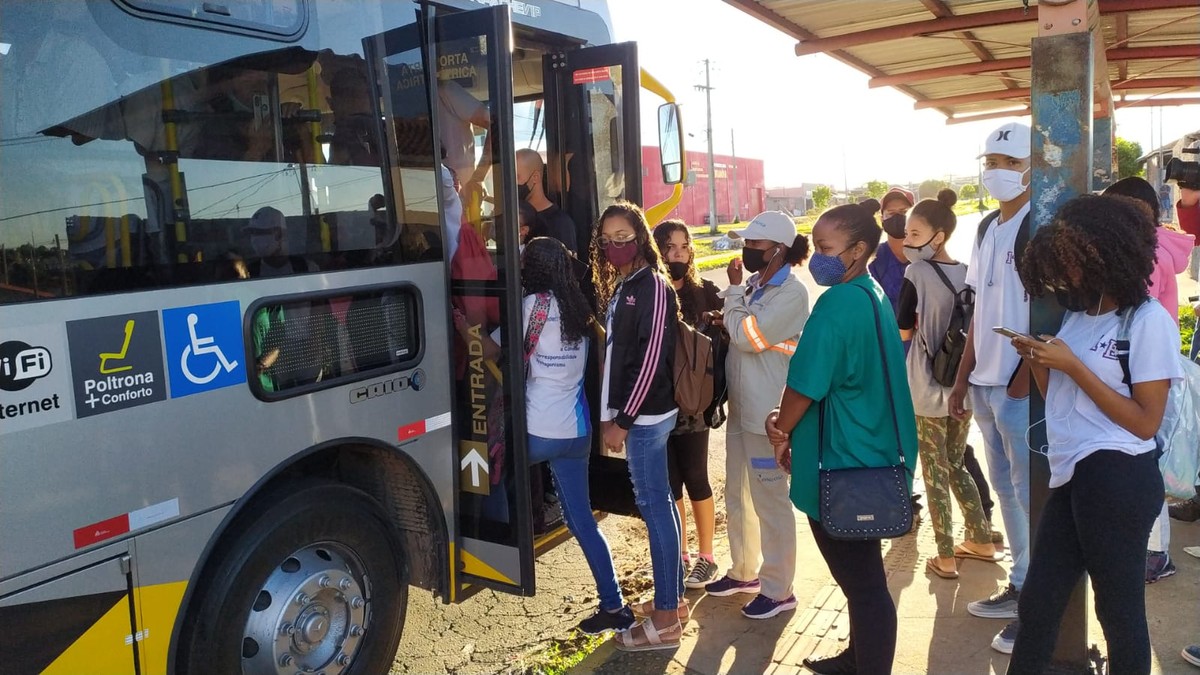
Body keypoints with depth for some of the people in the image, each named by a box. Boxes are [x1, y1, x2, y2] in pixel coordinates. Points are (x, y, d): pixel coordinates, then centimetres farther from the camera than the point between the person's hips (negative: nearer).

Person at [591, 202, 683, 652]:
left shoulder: (653, 285, -13)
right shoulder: (620, 287, 14)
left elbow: (651, 358, -18)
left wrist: (622, 420, -18)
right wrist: (610, 414, 10)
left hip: (646, 413, -9)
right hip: (634, 412, 9)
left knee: (654, 506, -4)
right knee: (659, 502, 15)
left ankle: (666, 620, 5)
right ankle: (673, 598, 27)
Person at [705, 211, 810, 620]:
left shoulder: (791, 293, -16)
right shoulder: (753, 284, 8)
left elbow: (747, 336, -22)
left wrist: (733, 290, -10)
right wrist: (724, 318, -6)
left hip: (768, 415, -9)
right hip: (741, 408, 9)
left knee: (770, 501, 2)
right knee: (737, 495, 19)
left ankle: (778, 590, 17)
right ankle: (744, 571, 36)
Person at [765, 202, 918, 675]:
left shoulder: (837, 304, -22)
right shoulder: (874, 296, 9)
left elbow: (805, 384, -19)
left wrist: (782, 435, -1)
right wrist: (786, 420, 7)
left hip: (842, 465, -10)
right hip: (871, 458, 10)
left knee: (864, 586, 4)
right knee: (862, 580, 23)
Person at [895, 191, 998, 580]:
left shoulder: (917, 273, -13)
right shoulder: (968, 273, 4)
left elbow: (902, 331, -10)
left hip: (929, 388, -6)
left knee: (934, 471, 4)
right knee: (956, 465, 21)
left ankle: (946, 558, 11)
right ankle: (982, 541, 30)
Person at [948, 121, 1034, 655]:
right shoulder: (988, 227, 13)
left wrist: (1028, 372, -18)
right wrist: (963, 377, 14)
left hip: (1022, 387, -8)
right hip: (985, 384, 8)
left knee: (1031, 494, 0)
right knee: (1006, 489, 16)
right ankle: (1021, 586, 29)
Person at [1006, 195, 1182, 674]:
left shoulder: (1149, 321, -11)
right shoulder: (1078, 313, 14)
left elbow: (1146, 422, -16)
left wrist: (1073, 365, -18)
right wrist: (1037, 361, -2)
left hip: (1118, 480, -8)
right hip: (1072, 476, 8)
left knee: (1119, 612, 9)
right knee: (1037, 603, 16)